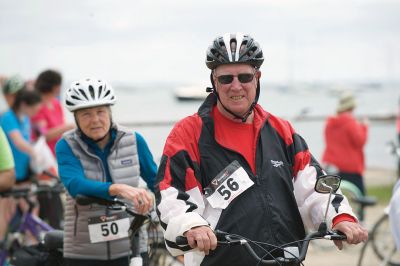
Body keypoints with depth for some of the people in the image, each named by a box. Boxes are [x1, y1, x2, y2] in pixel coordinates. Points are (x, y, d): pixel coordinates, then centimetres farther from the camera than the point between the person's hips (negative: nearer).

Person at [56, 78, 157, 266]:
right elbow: (75, 186, -23)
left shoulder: (133, 141, 2)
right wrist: (118, 189, -40)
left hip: (127, 250, 1)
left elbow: (156, 179, 14)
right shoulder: (67, 146, -5)